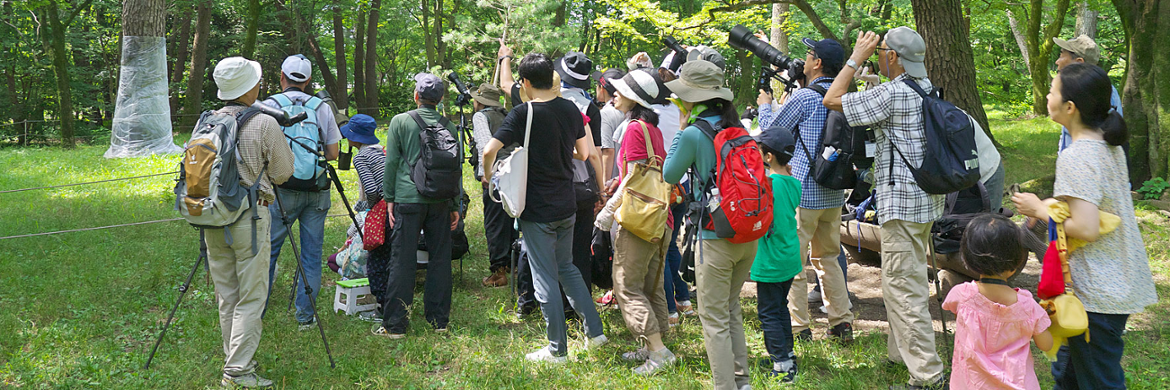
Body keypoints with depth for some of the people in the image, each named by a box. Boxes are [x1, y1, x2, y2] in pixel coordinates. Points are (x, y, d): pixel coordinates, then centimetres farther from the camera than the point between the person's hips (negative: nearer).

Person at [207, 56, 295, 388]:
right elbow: (283, 172, -2)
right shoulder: (264, 125, -11)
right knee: (251, 298, 0)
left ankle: (235, 359, 24)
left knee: (226, 297, 14)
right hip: (249, 218, -5)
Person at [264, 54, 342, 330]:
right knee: (312, 254, 7)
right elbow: (332, 154, 7)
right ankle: (306, 316, 10)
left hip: (283, 190, -2)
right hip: (317, 192, 2)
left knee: (268, 249, 7)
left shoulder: (270, 105, -2)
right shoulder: (323, 108, 5)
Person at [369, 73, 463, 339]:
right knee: (440, 259, 9)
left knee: (402, 261, -1)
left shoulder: (400, 121, 0)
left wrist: (389, 198, 5)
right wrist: (455, 205, 17)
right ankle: (439, 321, 13)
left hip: (408, 199, -3)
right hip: (440, 202, 3)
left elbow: (391, 162, -1)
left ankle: (395, 325, 1)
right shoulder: (448, 126, 8)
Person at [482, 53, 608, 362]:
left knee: (545, 279, 3)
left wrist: (488, 175, -2)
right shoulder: (571, 109, 2)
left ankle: (558, 350, 10)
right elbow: (584, 153, 12)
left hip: (537, 210, -6)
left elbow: (489, 151, -22)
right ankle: (594, 331, 22)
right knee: (567, 267, 23)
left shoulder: (523, 114, -15)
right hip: (567, 206, 6)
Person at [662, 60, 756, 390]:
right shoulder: (737, 128, 5)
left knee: (714, 318, 3)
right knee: (732, 307, 22)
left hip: (717, 237, -7)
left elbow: (670, 176, 0)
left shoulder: (694, 134, -14)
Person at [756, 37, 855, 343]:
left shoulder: (804, 97, -14)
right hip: (834, 193, 7)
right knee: (828, 258, 17)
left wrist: (764, 105, 18)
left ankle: (799, 326, 3)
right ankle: (842, 322, 17)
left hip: (803, 192, -7)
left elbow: (771, 129, -4)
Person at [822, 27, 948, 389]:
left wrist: (857, 57, -6)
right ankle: (902, 352, 34)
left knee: (902, 287, -8)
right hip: (926, 198, 10)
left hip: (903, 203, -10)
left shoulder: (893, 94, -17)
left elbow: (832, 99, -12)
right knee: (911, 278, 21)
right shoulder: (926, 88, 11)